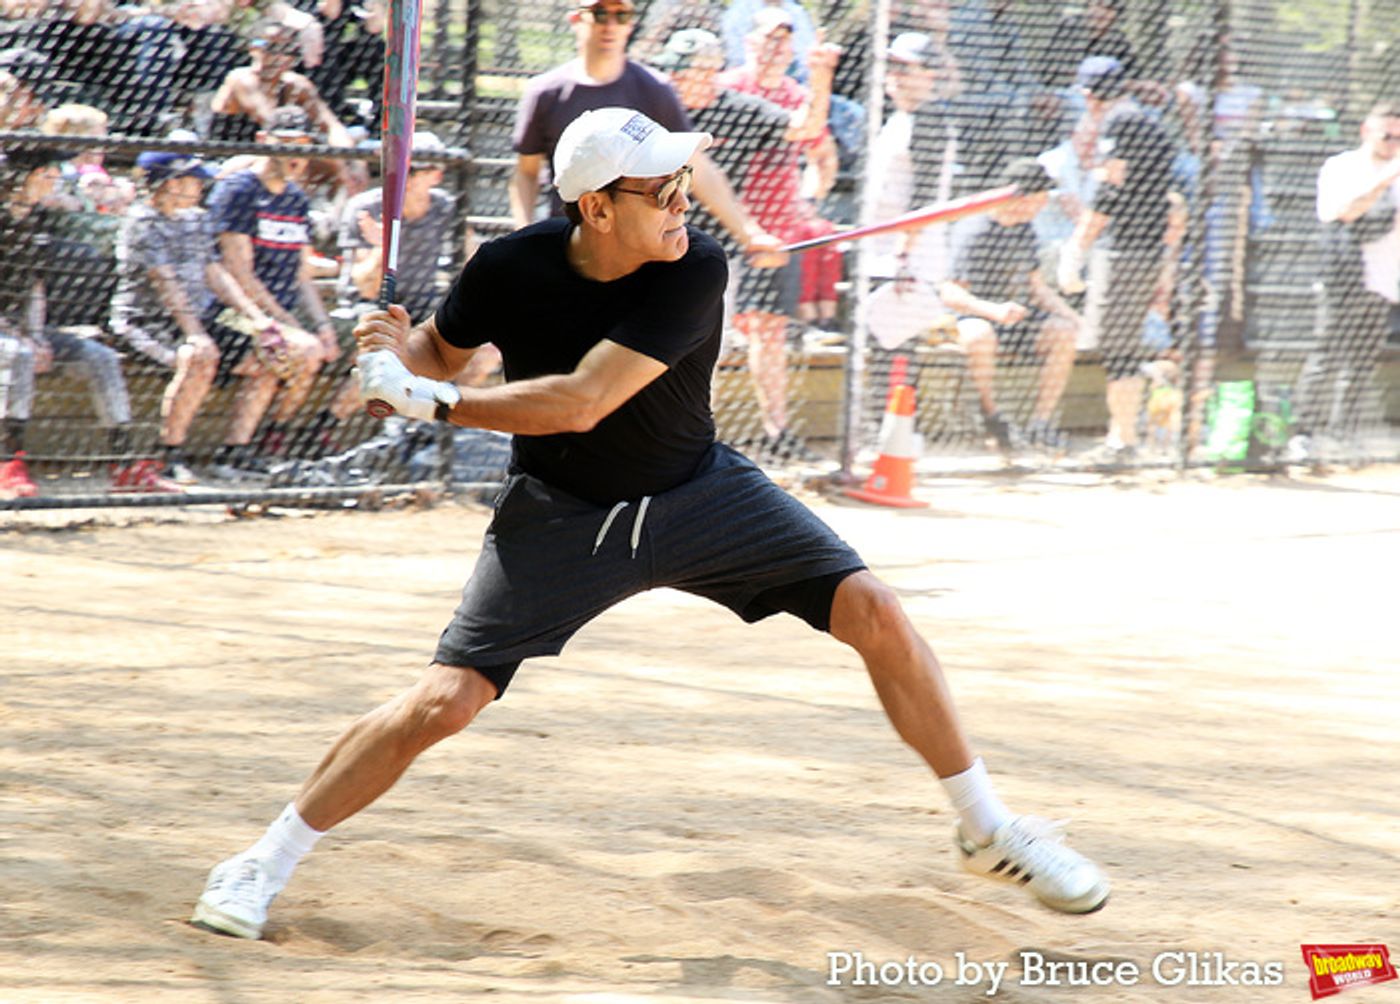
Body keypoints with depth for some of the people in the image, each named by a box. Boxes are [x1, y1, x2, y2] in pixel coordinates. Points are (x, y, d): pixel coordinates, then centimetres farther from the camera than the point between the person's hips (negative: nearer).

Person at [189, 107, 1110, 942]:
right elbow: (442, 349, 2)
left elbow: (582, 402, -32)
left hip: (699, 494, 1)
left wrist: (431, 401, -30)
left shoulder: (696, 269, -25)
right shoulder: (511, 269, -19)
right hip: (560, 517, -1)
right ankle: (266, 863, 4)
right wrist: (399, 355, -22)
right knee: (441, 703, -13)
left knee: (876, 614, -11)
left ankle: (988, 828, 7)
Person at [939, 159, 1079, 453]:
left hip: (1017, 319, 7)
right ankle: (990, 412, -19)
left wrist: (1062, 308, -1)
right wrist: (994, 310, -38)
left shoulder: (1025, 229, 7)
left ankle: (1040, 421, -14)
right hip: (978, 317, -7)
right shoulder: (979, 234, -17)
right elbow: (949, 294, -24)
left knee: (1064, 332, -17)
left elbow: (1034, 283, 18)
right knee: (980, 336, -41)